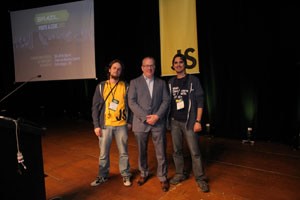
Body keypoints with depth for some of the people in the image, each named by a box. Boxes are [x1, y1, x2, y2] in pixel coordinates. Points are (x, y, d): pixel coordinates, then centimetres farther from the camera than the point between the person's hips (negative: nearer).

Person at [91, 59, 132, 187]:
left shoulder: (126, 86, 2)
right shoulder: (101, 86, 2)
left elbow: (130, 105, 6)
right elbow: (95, 107, 1)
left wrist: (129, 122, 2)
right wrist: (96, 125, -4)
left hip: (121, 125, 0)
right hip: (105, 125, 1)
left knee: (123, 152, 10)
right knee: (103, 153, 11)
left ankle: (126, 175, 28)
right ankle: (102, 176, 31)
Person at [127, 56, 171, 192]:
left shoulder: (161, 82, 10)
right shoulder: (134, 82, 4)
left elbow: (166, 101, 2)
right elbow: (132, 102, -5)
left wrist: (157, 116, -12)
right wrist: (145, 117, -13)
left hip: (158, 122, 1)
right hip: (141, 122, 0)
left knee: (161, 152, 4)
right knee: (142, 151, 12)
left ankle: (163, 177, 22)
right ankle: (144, 174, 33)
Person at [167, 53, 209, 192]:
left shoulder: (193, 80, -1)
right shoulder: (170, 82, 9)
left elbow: (200, 101, -5)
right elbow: (168, 102, 10)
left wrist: (198, 121, -10)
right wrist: (167, 119, 6)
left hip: (189, 121, -3)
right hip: (174, 122, 4)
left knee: (195, 152, -1)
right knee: (177, 150, 11)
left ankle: (200, 178, 14)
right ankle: (180, 174, 27)